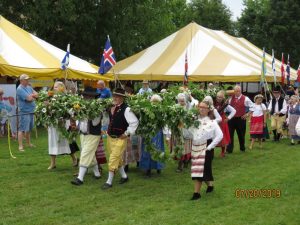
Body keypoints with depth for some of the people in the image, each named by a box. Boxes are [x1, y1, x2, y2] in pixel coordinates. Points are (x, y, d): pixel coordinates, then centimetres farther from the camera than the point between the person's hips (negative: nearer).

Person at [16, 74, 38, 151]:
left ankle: (29, 143, 32)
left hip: (31, 111, 9)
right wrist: (33, 97, 0)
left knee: (29, 129, 19)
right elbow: (29, 99, -20)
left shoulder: (29, 87, 14)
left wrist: (31, 95, -11)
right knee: (22, 129, -8)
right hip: (24, 112, -9)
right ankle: (20, 146, -7)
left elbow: (37, 95, 6)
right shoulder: (20, 89, -13)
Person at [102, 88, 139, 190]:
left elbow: (134, 122, -18)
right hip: (110, 137, 7)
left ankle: (109, 181, 3)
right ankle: (124, 176, 35)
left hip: (120, 138, -7)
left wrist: (127, 133, -15)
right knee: (117, 159, 18)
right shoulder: (111, 108, 3)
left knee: (113, 159, -7)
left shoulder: (126, 109, -18)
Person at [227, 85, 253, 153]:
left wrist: (247, 114, -4)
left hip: (241, 119, -2)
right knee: (230, 134, -2)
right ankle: (229, 149, 3)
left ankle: (242, 148, 27)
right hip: (231, 118, 2)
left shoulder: (245, 99, -5)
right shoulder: (231, 98, 4)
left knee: (241, 135, 10)